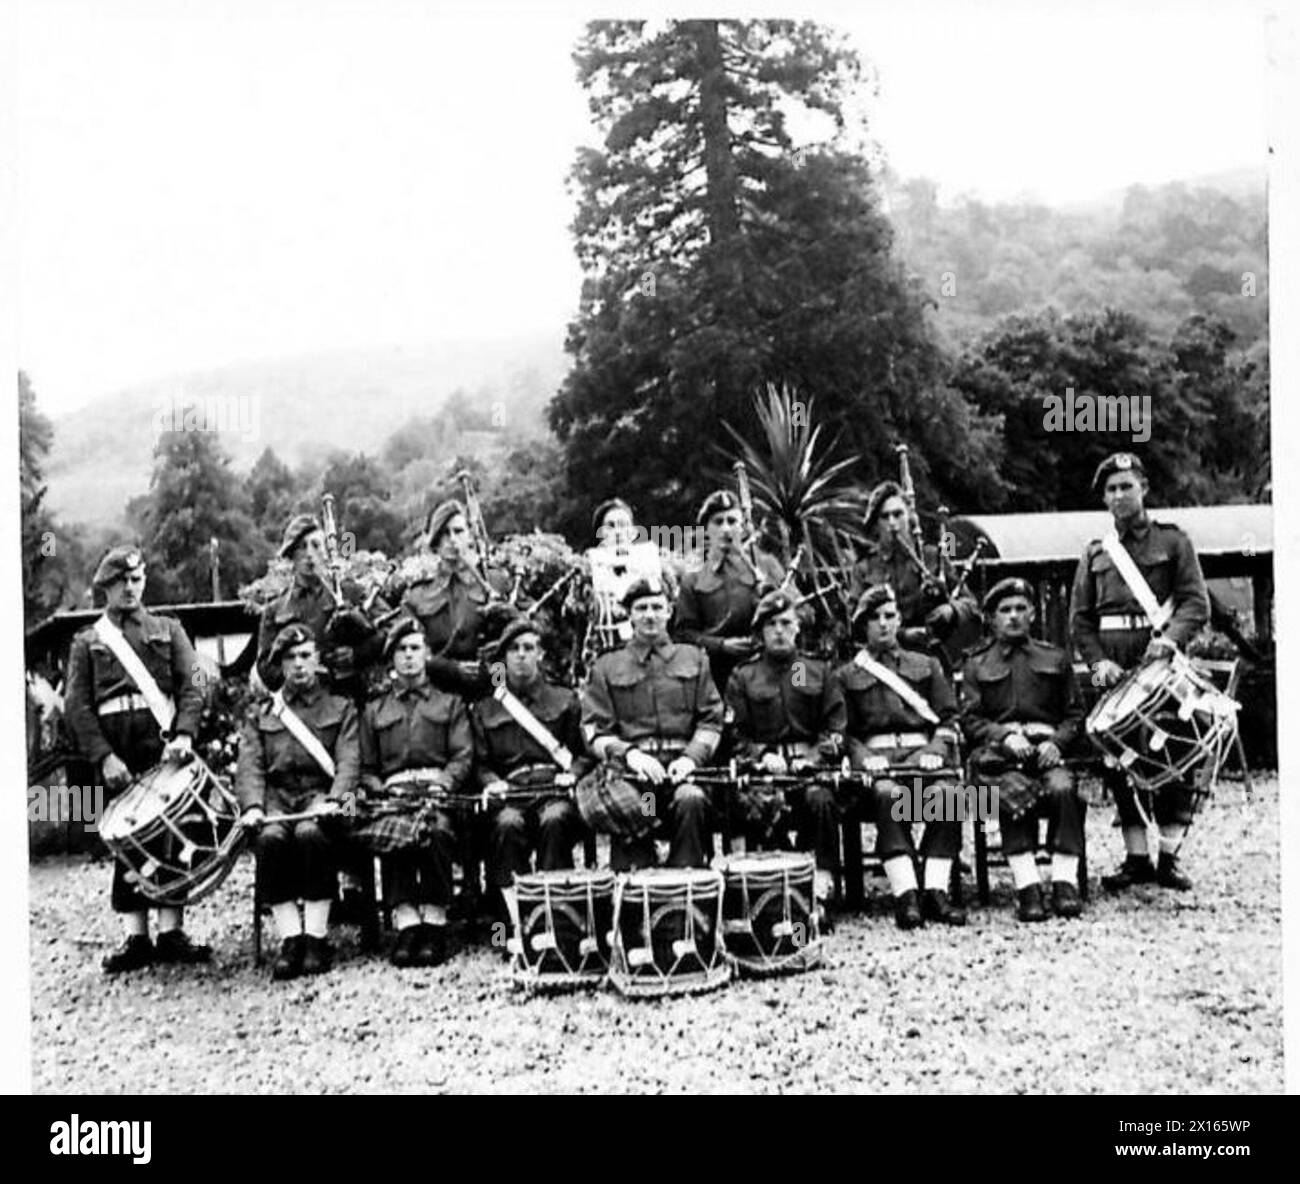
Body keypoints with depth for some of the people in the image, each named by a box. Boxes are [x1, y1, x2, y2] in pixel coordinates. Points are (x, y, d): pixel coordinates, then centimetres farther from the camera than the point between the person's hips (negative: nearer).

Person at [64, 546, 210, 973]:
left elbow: (191, 688, 5)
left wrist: (183, 735, -13)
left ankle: (171, 931, 3)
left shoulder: (168, 630, 16)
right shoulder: (86, 642, 14)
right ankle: (135, 936, 1)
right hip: (116, 753, 0)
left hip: (165, 747, 0)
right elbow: (76, 706, 3)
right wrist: (104, 757, -10)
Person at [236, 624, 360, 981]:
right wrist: (252, 806, -13)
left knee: (311, 833, -35)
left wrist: (335, 799, -19)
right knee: (270, 838, -32)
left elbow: (348, 761, 2)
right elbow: (249, 765, 8)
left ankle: (317, 938, -28)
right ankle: (290, 939, -27)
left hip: (320, 795, -2)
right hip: (276, 796, 2)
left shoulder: (341, 708, 16)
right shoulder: (260, 714, 21)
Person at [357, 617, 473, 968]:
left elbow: (463, 757, 10)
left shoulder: (451, 703, 21)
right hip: (392, 794, 1)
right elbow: (366, 769, 19)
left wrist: (442, 785, -10)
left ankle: (434, 923, -30)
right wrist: (383, 790, -3)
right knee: (391, 830, -35)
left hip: (438, 792, -1)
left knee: (436, 831, -36)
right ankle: (406, 923, -36)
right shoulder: (374, 710, 25)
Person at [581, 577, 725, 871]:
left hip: (681, 766, 1)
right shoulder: (607, 667, 17)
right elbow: (595, 731, 8)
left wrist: (691, 757, -7)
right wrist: (629, 754, -12)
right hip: (628, 768, 0)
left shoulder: (693, 658, 20)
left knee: (691, 800, -33)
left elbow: (711, 721, 13)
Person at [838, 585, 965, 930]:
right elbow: (845, 732, 12)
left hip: (921, 754, 2)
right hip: (876, 757, -1)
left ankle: (935, 892, -34)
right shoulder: (848, 675, 19)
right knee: (889, 794, -36)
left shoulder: (926, 665, 23)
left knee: (946, 793, -32)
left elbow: (948, 719, 16)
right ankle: (905, 895, -42)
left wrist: (936, 750, -3)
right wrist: (864, 757, -8)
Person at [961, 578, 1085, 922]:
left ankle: (1065, 883, -31)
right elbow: (970, 719, 7)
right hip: (997, 750, -1)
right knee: (1016, 794, -34)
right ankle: (1027, 888, -36)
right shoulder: (976, 664, 18)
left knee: (1064, 788, -32)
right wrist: (1005, 736, -11)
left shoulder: (1056, 658, 23)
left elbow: (1075, 715, 18)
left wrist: (1057, 742, -3)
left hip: (1047, 747, 1)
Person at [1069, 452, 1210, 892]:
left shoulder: (1173, 542, 7)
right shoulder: (1095, 553, 16)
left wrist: (1170, 638, -20)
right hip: (1113, 666, 3)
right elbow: (1080, 618, 11)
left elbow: (1196, 603, -2)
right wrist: (1098, 661, -6)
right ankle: (1136, 858, 8)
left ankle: (1168, 857, 0)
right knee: (1116, 760, 1)